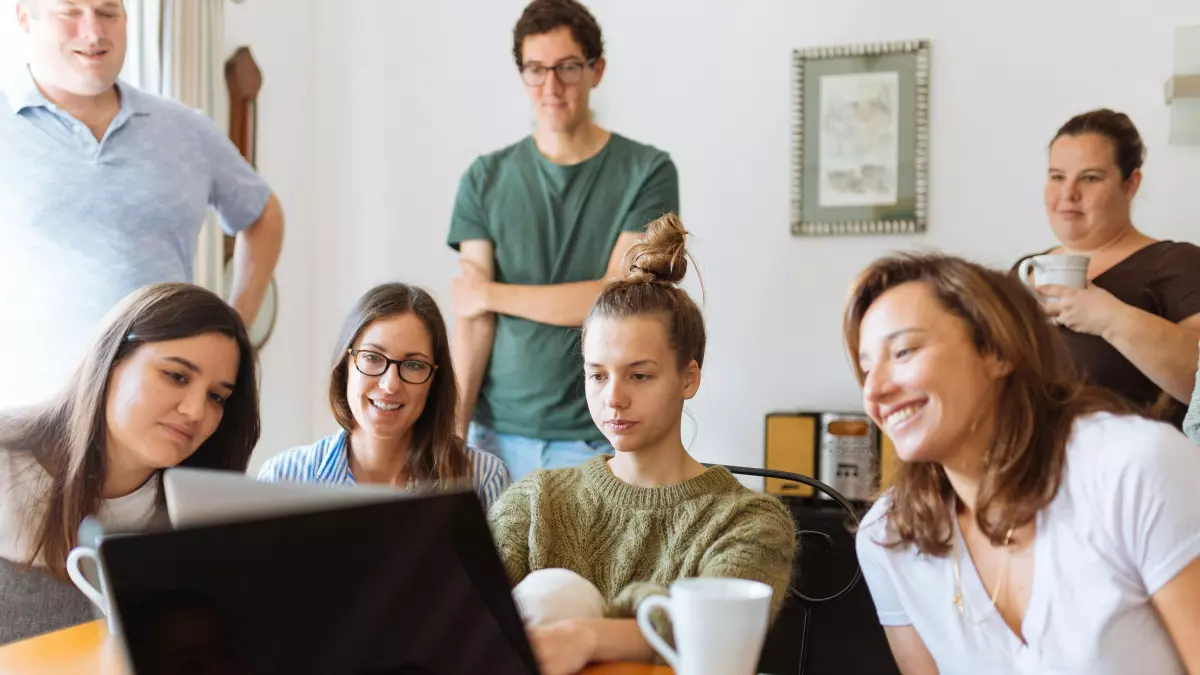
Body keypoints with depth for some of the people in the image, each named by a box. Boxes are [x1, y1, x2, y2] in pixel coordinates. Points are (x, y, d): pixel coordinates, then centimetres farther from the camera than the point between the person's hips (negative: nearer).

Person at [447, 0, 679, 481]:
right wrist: (453, 428, -9)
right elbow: (472, 318, 1)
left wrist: (490, 294, -3)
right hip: (499, 433, 2)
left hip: (598, 440, -2)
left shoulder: (647, 172, -1)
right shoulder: (486, 180, 6)